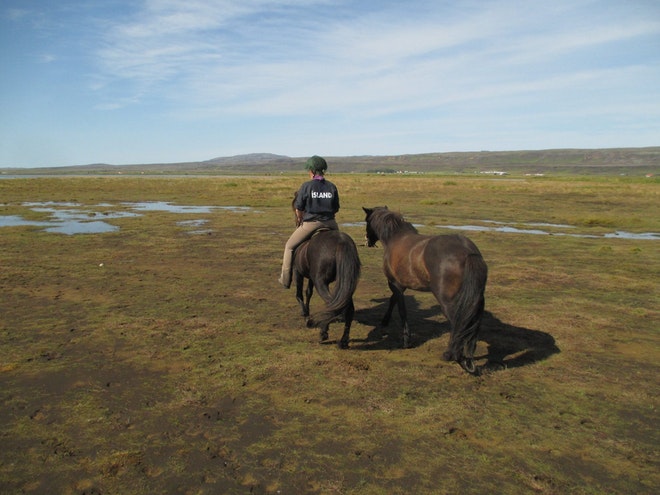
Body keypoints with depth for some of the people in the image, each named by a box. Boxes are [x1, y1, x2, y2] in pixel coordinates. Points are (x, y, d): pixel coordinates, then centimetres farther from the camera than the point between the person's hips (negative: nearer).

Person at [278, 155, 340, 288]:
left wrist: (300, 220, 15)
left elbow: (298, 209, -5)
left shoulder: (306, 186, -7)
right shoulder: (332, 187, 3)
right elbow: (336, 208, 7)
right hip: (330, 223, 4)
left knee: (289, 246, 15)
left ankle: (285, 280, 16)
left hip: (310, 224, -3)